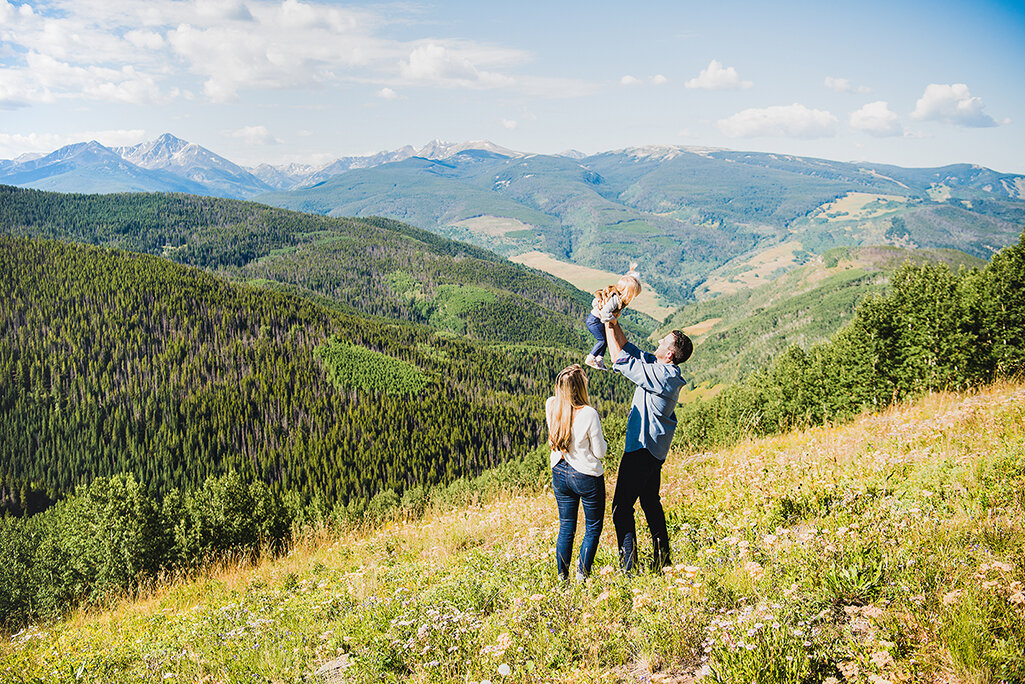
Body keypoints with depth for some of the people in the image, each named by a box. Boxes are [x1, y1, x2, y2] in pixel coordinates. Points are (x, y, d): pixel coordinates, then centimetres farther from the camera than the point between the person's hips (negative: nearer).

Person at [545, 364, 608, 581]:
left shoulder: (551, 406, -10)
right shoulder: (589, 414, -24)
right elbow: (600, 452, -15)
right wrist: (603, 442, 6)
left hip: (560, 474, 5)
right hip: (586, 476, -5)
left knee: (566, 526, 18)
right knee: (593, 528, 14)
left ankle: (562, 577, 24)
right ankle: (582, 575, 16)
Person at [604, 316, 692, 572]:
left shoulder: (662, 376, -21)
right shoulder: (658, 367, 7)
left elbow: (621, 359, -16)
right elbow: (629, 349, 16)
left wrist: (609, 330, -6)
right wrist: (615, 325, 7)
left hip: (643, 448, -10)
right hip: (655, 448, 10)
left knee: (622, 506, -7)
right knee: (650, 501, 19)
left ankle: (628, 567, -8)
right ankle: (662, 558, 26)